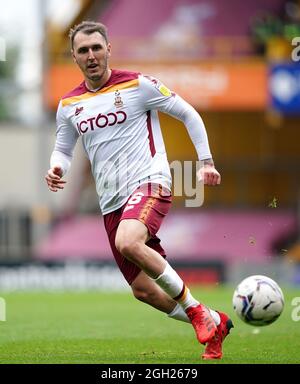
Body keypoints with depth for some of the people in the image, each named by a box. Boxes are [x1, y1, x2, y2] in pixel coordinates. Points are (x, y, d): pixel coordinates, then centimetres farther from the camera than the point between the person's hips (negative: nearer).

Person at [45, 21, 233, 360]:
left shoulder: (137, 85, -3)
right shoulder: (69, 105, 11)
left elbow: (188, 115, 4)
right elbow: (63, 149, 23)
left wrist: (206, 161, -1)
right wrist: (56, 169, 0)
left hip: (149, 183, -6)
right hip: (111, 203, 6)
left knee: (127, 242, -36)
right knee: (142, 289, 4)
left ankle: (194, 309, -19)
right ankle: (214, 323, 26)